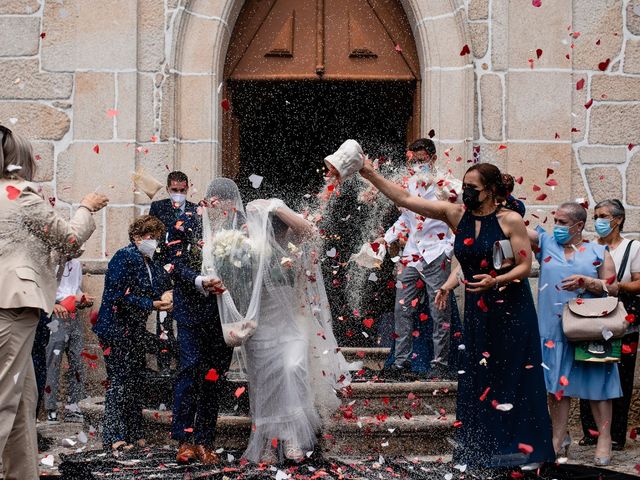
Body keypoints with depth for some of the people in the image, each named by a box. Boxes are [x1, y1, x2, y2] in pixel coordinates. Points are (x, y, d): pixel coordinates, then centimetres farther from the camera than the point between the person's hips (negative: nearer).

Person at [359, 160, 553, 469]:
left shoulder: (510, 220, -9)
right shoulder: (456, 216, 2)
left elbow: (525, 266, -9)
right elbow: (405, 199, 0)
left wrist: (496, 281, -26)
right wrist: (371, 175, -6)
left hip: (511, 311, -4)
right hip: (476, 312, 4)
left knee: (513, 379, -2)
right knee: (477, 381, 5)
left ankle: (521, 446, 6)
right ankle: (482, 449, 12)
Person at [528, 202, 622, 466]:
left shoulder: (598, 252, 5)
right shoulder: (546, 243, 10)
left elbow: (613, 288, 1)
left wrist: (586, 282, -14)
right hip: (554, 331, 2)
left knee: (596, 384, 1)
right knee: (556, 384, 4)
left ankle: (604, 440, 9)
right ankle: (559, 439, 13)